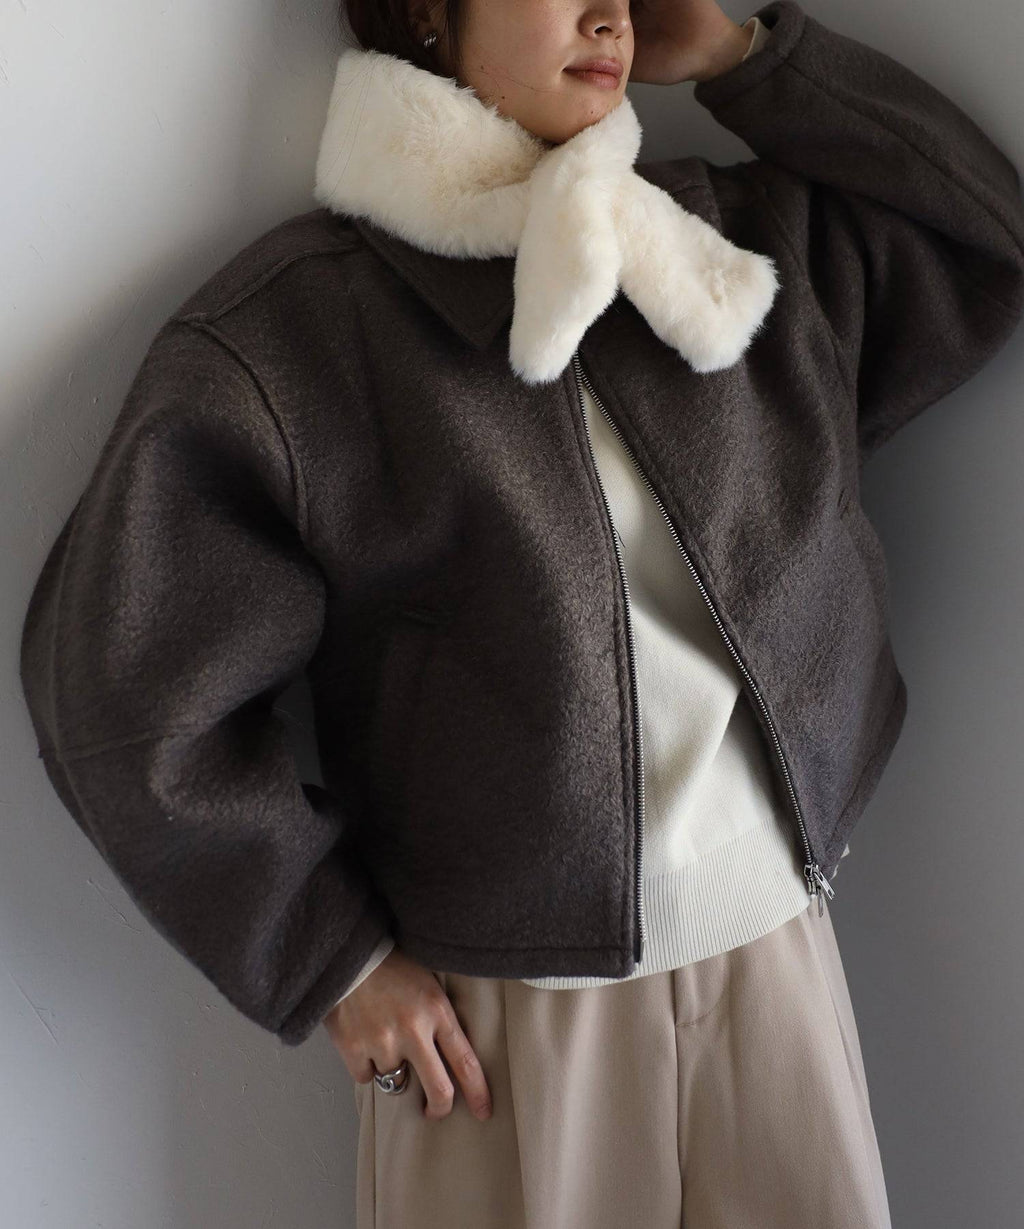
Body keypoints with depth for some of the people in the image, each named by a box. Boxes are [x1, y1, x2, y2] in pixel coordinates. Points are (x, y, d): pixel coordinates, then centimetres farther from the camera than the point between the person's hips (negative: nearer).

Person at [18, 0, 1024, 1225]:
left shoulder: (751, 242, 6)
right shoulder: (284, 331, -10)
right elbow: (121, 678, -9)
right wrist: (331, 957, -6)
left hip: (777, 947, 5)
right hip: (495, 1009, -4)